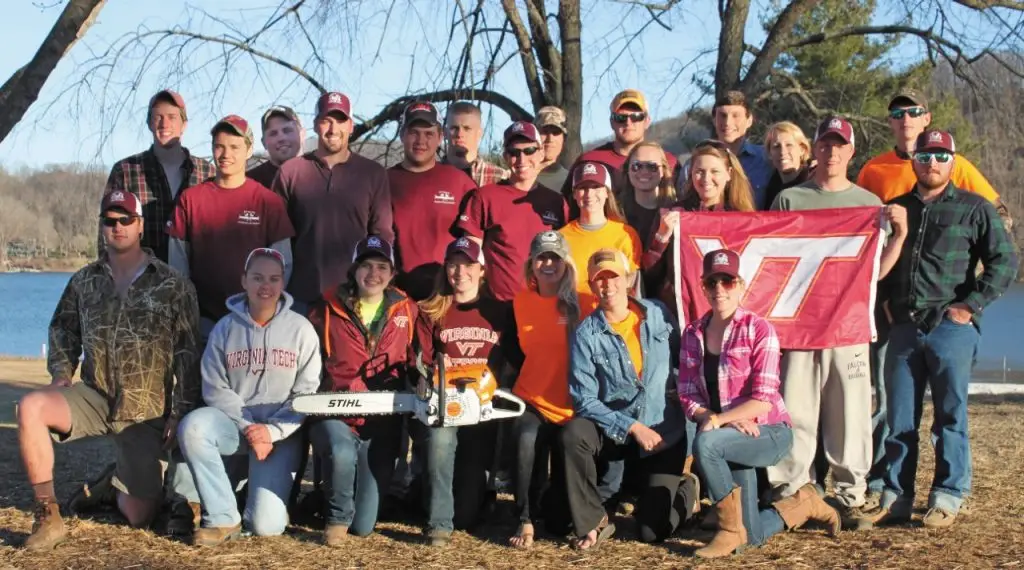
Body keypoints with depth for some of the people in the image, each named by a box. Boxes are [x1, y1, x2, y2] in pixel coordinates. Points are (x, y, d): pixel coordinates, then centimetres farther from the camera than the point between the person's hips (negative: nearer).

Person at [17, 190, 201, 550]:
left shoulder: (172, 286, -2)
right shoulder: (84, 282, 8)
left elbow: (189, 355, -4)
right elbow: (62, 330, 20)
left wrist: (181, 412, -11)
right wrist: (61, 374, 2)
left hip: (148, 411, -2)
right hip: (94, 396, 2)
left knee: (139, 518, -4)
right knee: (30, 408, -29)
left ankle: (116, 486, 35)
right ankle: (48, 518, -20)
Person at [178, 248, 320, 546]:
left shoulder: (301, 329, -2)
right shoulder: (225, 328, 1)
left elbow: (307, 393, -4)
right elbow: (215, 389, -2)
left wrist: (272, 430, -15)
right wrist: (248, 427, -15)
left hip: (280, 435, -2)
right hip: (233, 424, 2)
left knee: (266, 525, -17)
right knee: (193, 426, -33)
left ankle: (272, 490, 22)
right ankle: (223, 518, -15)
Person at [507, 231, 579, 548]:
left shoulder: (581, 303, -9)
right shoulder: (521, 301, 3)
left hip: (571, 407, -2)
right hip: (532, 402, 2)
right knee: (527, 440, -37)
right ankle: (526, 520, -18)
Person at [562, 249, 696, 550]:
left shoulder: (658, 313, 0)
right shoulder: (586, 334, -9)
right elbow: (584, 400, -12)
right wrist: (632, 427, -19)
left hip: (664, 432, 0)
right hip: (614, 431, 0)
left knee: (653, 531, -8)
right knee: (574, 434, -34)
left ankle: (685, 489, 27)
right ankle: (593, 522, -15)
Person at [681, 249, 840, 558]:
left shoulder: (758, 329, -11)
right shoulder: (692, 333, 3)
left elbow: (763, 401, -18)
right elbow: (688, 396, -1)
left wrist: (718, 420, -29)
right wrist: (732, 421, -17)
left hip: (769, 431, -5)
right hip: (732, 438, 5)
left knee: (705, 444, -34)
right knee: (753, 537, 4)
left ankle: (730, 530, -15)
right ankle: (805, 504, 34)